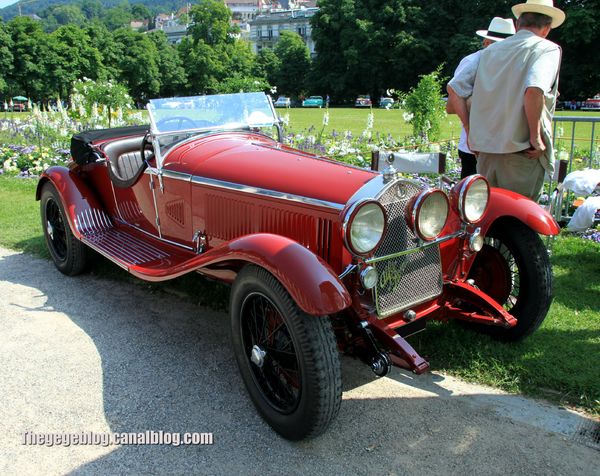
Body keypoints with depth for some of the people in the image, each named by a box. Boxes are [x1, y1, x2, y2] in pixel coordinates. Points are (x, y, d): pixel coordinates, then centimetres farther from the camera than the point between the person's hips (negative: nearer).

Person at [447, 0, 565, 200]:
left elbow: (453, 89, 12)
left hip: (485, 151, 6)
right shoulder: (548, 49, -3)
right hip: (523, 154, -5)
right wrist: (536, 137, -13)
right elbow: (534, 90, -23)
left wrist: (470, 130, 14)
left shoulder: (490, 50, 14)